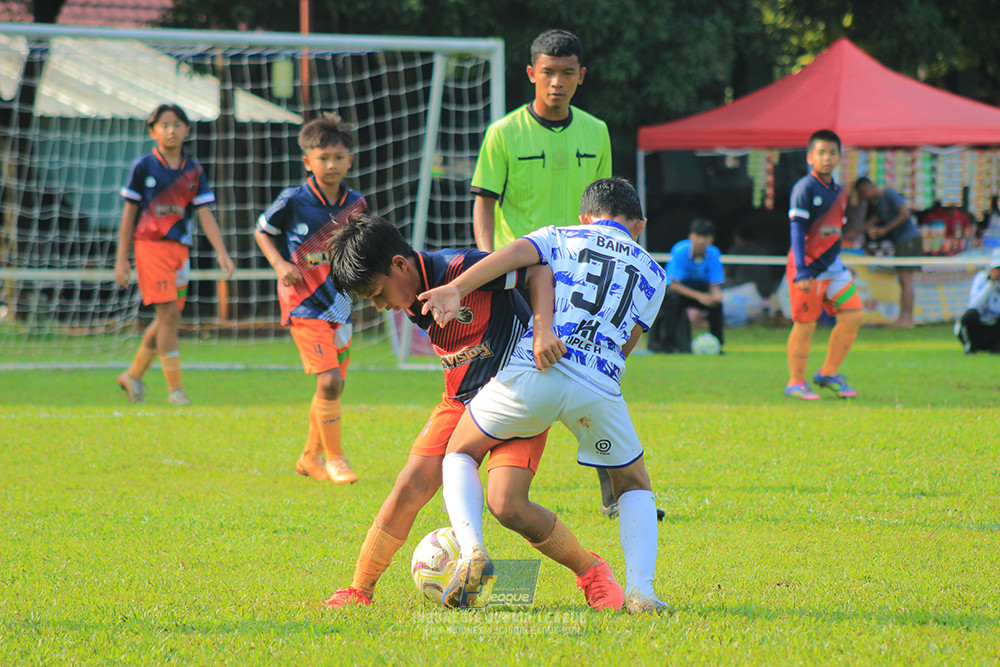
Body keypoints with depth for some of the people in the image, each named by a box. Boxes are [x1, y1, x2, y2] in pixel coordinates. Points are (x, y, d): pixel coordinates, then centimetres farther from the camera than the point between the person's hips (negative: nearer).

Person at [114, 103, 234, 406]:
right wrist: (121, 258, 0)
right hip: (150, 245, -5)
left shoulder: (194, 170, 8)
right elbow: (129, 213, 2)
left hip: (180, 248, 5)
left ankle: (133, 375, 27)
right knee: (169, 314, -13)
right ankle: (175, 387, -9)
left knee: (167, 319, 9)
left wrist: (221, 252, -6)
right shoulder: (144, 166, -2)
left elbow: (204, 214, 5)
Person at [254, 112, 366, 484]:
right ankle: (333, 456, -2)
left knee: (332, 386, 12)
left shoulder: (354, 204, 3)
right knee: (330, 380, -17)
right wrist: (280, 264, -10)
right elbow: (263, 231, 4)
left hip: (339, 304, 5)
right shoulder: (293, 201, -11)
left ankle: (311, 456, 30)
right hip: (304, 304, -5)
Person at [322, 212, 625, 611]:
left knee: (506, 504, -21)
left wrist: (544, 329, -36)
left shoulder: (459, 269, -23)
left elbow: (538, 270, -23)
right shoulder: (411, 299, 0)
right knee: (410, 486, -8)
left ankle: (591, 571, 0)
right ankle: (359, 590, 6)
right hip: (461, 399, 7)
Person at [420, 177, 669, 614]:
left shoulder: (562, 238, 21)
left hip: (531, 370, -1)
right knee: (634, 487, 24)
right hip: (598, 389, 1)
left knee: (460, 454, 22)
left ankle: (471, 550, -3)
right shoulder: (653, 274, 27)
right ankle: (639, 591, 2)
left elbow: (517, 253, 0)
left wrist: (455, 290, -12)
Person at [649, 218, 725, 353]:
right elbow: (673, 284, -28)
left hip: (699, 290, 3)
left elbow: (715, 285, -12)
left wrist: (715, 294, -38)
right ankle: (668, 342, -27)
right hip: (677, 289, -3)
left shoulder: (713, 254, -15)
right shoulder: (680, 251, -25)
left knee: (716, 302, -25)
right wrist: (698, 295, -39)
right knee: (672, 298, -36)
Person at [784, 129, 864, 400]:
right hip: (808, 267, -7)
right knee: (805, 325, -2)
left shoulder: (838, 191, 11)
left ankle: (829, 373, 16)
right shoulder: (804, 188, -12)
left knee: (852, 316, 2)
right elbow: (797, 230, -17)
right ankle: (795, 383, 10)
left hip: (832, 265, 7)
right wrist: (801, 271, -22)